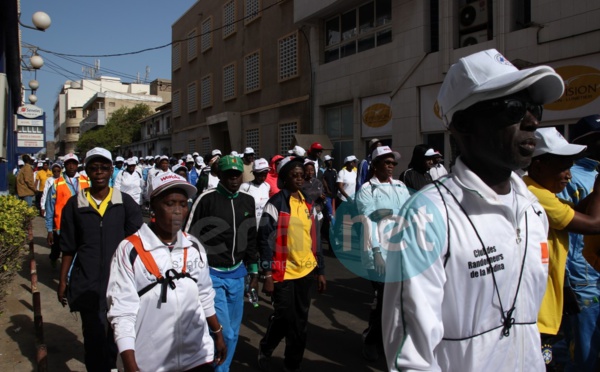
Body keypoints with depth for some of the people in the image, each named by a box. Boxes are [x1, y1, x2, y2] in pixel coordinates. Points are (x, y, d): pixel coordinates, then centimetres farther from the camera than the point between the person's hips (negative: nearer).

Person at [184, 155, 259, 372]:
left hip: (237, 275, 5)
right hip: (212, 275, -5)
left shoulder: (248, 202, 5)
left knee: (233, 331, 15)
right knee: (224, 332, -5)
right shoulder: (207, 199, -12)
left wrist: (254, 272, 15)